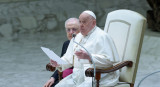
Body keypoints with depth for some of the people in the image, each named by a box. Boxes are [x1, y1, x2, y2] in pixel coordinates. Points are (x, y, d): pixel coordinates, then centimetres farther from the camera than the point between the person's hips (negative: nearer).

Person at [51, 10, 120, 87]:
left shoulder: (102, 36, -5)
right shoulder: (78, 37, 20)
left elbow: (109, 59, -16)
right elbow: (68, 58, 20)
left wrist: (89, 57, -26)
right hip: (78, 76, 7)